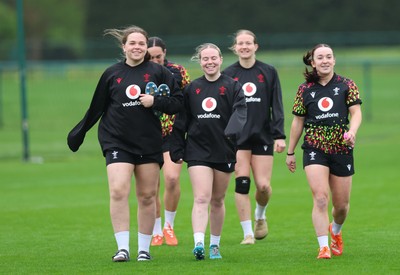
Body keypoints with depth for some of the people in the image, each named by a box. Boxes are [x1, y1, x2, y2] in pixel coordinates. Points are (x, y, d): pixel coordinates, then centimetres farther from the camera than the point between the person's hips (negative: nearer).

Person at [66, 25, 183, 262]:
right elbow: (97, 107, 14)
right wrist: (79, 133, 19)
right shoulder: (112, 74, 5)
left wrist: (155, 101, -15)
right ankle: (123, 248, -13)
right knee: (119, 191, -15)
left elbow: (178, 102, 1)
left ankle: (144, 249, 16)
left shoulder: (158, 72, 2)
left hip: (150, 143, 0)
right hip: (117, 142, 0)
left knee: (147, 196, 5)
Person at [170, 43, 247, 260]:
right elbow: (181, 122, 11)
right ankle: (199, 244, -24)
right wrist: (177, 150, 8)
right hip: (197, 150, 0)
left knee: (217, 201, 11)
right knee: (201, 198, -13)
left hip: (224, 151, 0)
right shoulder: (191, 89, 7)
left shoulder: (232, 87, 1)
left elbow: (240, 113, -13)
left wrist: (232, 132, -33)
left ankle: (215, 245, 25)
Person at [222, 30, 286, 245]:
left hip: (263, 136, 0)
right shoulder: (228, 74, 4)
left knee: (263, 185, -4)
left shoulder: (268, 72, 4)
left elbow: (277, 106, 3)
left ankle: (260, 215, 28)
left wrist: (279, 135, -4)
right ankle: (247, 233, 0)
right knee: (242, 184, -8)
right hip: (236, 137, 0)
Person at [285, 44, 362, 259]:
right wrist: (290, 152, 14)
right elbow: (298, 122, 11)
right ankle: (323, 247, -15)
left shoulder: (346, 85, 3)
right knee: (320, 198, -17)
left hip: (342, 150, 1)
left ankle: (335, 230, 42)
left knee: (342, 204, 9)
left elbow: (356, 112, -2)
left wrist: (352, 131, -23)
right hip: (314, 150, -1)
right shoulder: (305, 90, 5)